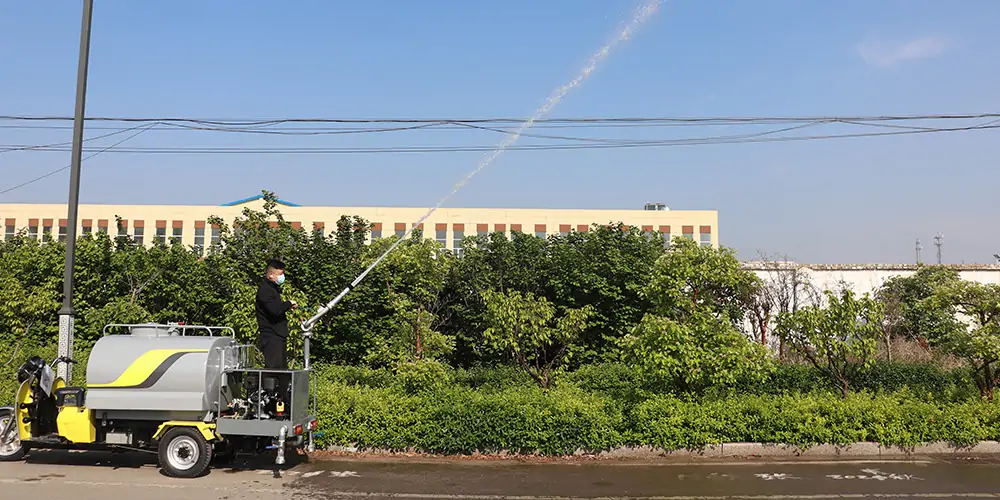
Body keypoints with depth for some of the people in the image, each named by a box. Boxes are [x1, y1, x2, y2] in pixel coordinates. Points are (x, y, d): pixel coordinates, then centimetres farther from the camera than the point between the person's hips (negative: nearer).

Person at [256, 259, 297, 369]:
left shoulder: (272, 288, 19)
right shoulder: (264, 289, -13)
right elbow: (275, 310, -27)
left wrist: (288, 306, 11)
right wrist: (288, 303, -13)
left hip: (279, 337, 10)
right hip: (271, 338, -10)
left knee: (283, 368, 12)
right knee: (273, 369, -11)